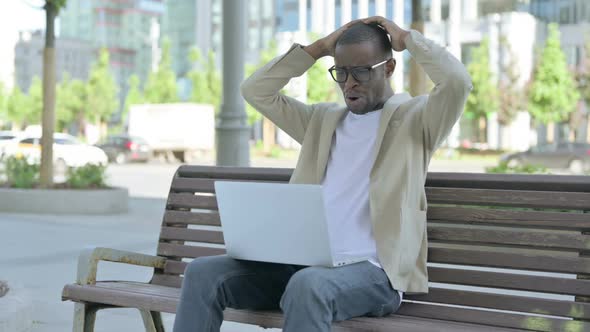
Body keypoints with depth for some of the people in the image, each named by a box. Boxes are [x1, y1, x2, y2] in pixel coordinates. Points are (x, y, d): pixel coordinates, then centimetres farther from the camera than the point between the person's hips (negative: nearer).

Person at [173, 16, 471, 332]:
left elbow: (457, 81, -12)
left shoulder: (415, 118, 7)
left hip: (372, 269, -6)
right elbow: (256, 91, 21)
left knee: (308, 285, -40)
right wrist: (319, 48, 17)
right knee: (203, 273, -15)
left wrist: (407, 38, 3)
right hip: (303, 261, 6)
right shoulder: (322, 119, 23)